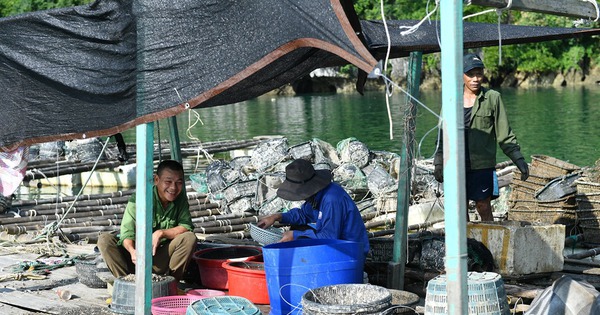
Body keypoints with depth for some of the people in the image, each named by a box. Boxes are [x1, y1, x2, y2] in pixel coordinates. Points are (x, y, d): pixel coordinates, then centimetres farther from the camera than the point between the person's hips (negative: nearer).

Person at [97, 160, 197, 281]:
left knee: (190, 238, -23)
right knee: (104, 240, -25)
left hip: (161, 261, 2)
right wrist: (133, 251, -43)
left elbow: (187, 226, -11)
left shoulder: (181, 198, -4)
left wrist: (161, 233, -24)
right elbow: (127, 233, -22)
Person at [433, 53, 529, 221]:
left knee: (484, 207, -5)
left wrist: (518, 159, -7)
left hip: (482, 165, -3)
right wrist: (438, 163, 8)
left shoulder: (492, 98, 0)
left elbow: (504, 135, 1)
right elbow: (443, 135, 13)